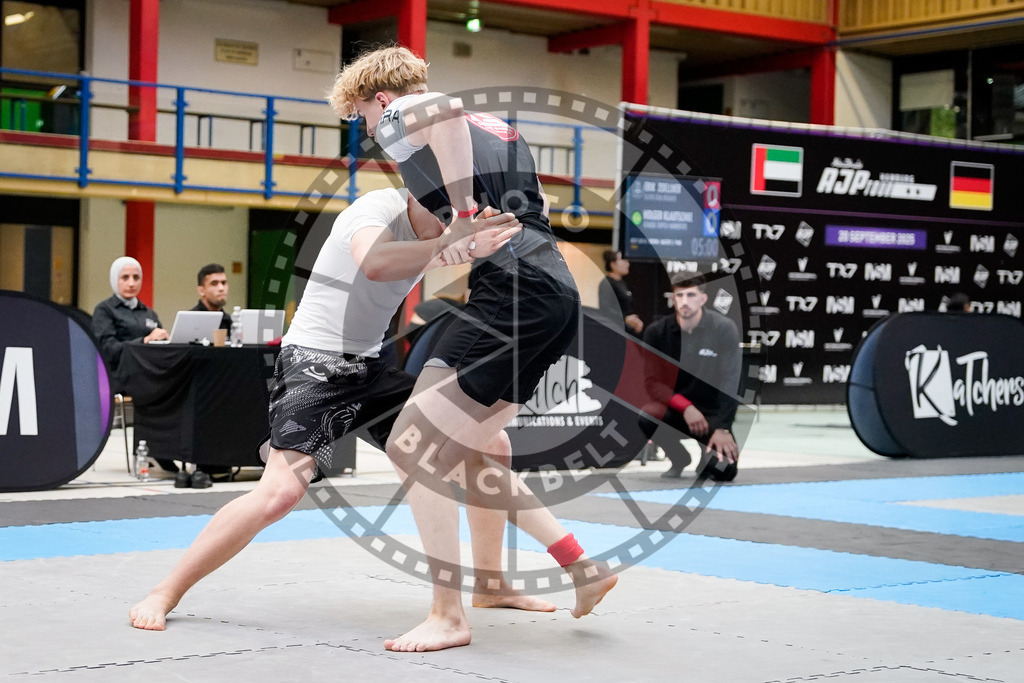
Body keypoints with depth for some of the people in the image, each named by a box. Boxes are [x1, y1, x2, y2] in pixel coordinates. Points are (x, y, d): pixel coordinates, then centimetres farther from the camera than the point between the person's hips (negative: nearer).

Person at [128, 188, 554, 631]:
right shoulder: (380, 208, -19)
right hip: (314, 363, -9)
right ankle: (164, 595, -9)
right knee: (281, 492, -26)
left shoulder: (432, 234, 7)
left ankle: (491, 587, 18)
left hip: (371, 368, 9)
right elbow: (373, 262, -42)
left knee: (491, 446, 4)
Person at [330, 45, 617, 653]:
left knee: (411, 448, -4)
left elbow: (442, 109, -25)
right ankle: (585, 568, 22)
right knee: (458, 454, 20)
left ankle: (449, 618, -1)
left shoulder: (399, 122, 1)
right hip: (556, 290, 9)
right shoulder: (492, 124, 26)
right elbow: (539, 205, 34)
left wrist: (465, 213, -21)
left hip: (515, 294, -9)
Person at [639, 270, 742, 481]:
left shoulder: (724, 329, -11)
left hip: (712, 412, -1)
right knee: (645, 416, -33)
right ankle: (679, 458, 1)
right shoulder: (656, 332, -7)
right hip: (675, 407, 1)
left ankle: (707, 455, 17)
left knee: (725, 470, -25)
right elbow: (652, 382, -9)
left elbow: (730, 382, -14)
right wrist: (685, 407, -24)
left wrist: (723, 428, -22)